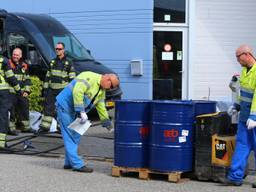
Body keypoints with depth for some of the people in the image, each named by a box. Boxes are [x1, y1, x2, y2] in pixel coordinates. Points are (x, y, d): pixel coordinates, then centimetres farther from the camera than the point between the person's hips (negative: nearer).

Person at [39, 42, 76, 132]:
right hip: (51, 90, 4)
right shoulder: (52, 62, 14)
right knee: (48, 108, 3)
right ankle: (44, 126, 5)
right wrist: (45, 88, 12)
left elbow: (72, 78, -2)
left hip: (63, 90, -4)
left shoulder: (68, 63, 0)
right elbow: (48, 76, 18)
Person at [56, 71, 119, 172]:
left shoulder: (102, 91, 10)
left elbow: (101, 107, 18)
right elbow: (77, 92, -31)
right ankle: (77, 164, -13)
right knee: (70, 136, -10)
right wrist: (82, 112, -31)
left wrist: (108, 123, 15)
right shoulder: (89, 77, -20)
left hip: (74, 110, 10)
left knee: (75, 136, 12)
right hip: (65, 105, -10)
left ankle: (69, 163, 20)